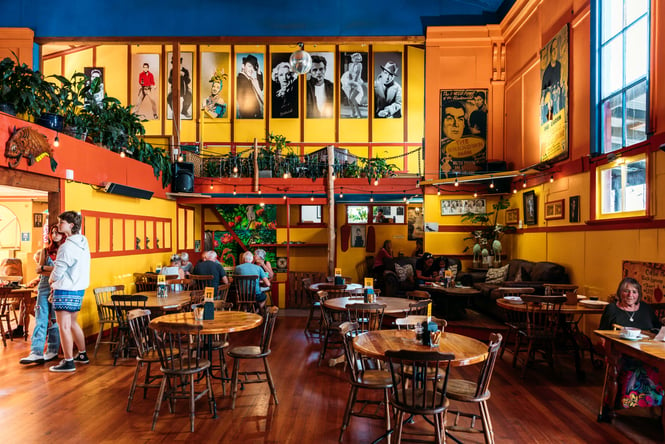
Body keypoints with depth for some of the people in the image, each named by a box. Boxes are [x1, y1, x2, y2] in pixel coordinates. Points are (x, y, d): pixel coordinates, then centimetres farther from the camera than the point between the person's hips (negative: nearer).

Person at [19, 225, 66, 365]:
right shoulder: (45, 251, 14)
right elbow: (39, 269, 5)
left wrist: (45, 268, -9)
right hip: (44, 287, 3)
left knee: (55, 320, 1)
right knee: (40, 319, -4)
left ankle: (53, 351, 9)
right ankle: (36, 353, -6)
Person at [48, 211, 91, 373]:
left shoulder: (67, 247, -20)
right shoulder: (83, 242, 8)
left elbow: (57, 273, -18)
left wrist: (51, 280, 3)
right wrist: (57, 284, 17)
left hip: (66, 291, -9)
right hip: (79, 289, 9)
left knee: (64, 326, -1)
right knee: (72, 323, 20)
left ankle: (68, 362, 5)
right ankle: (82, 355, 29)